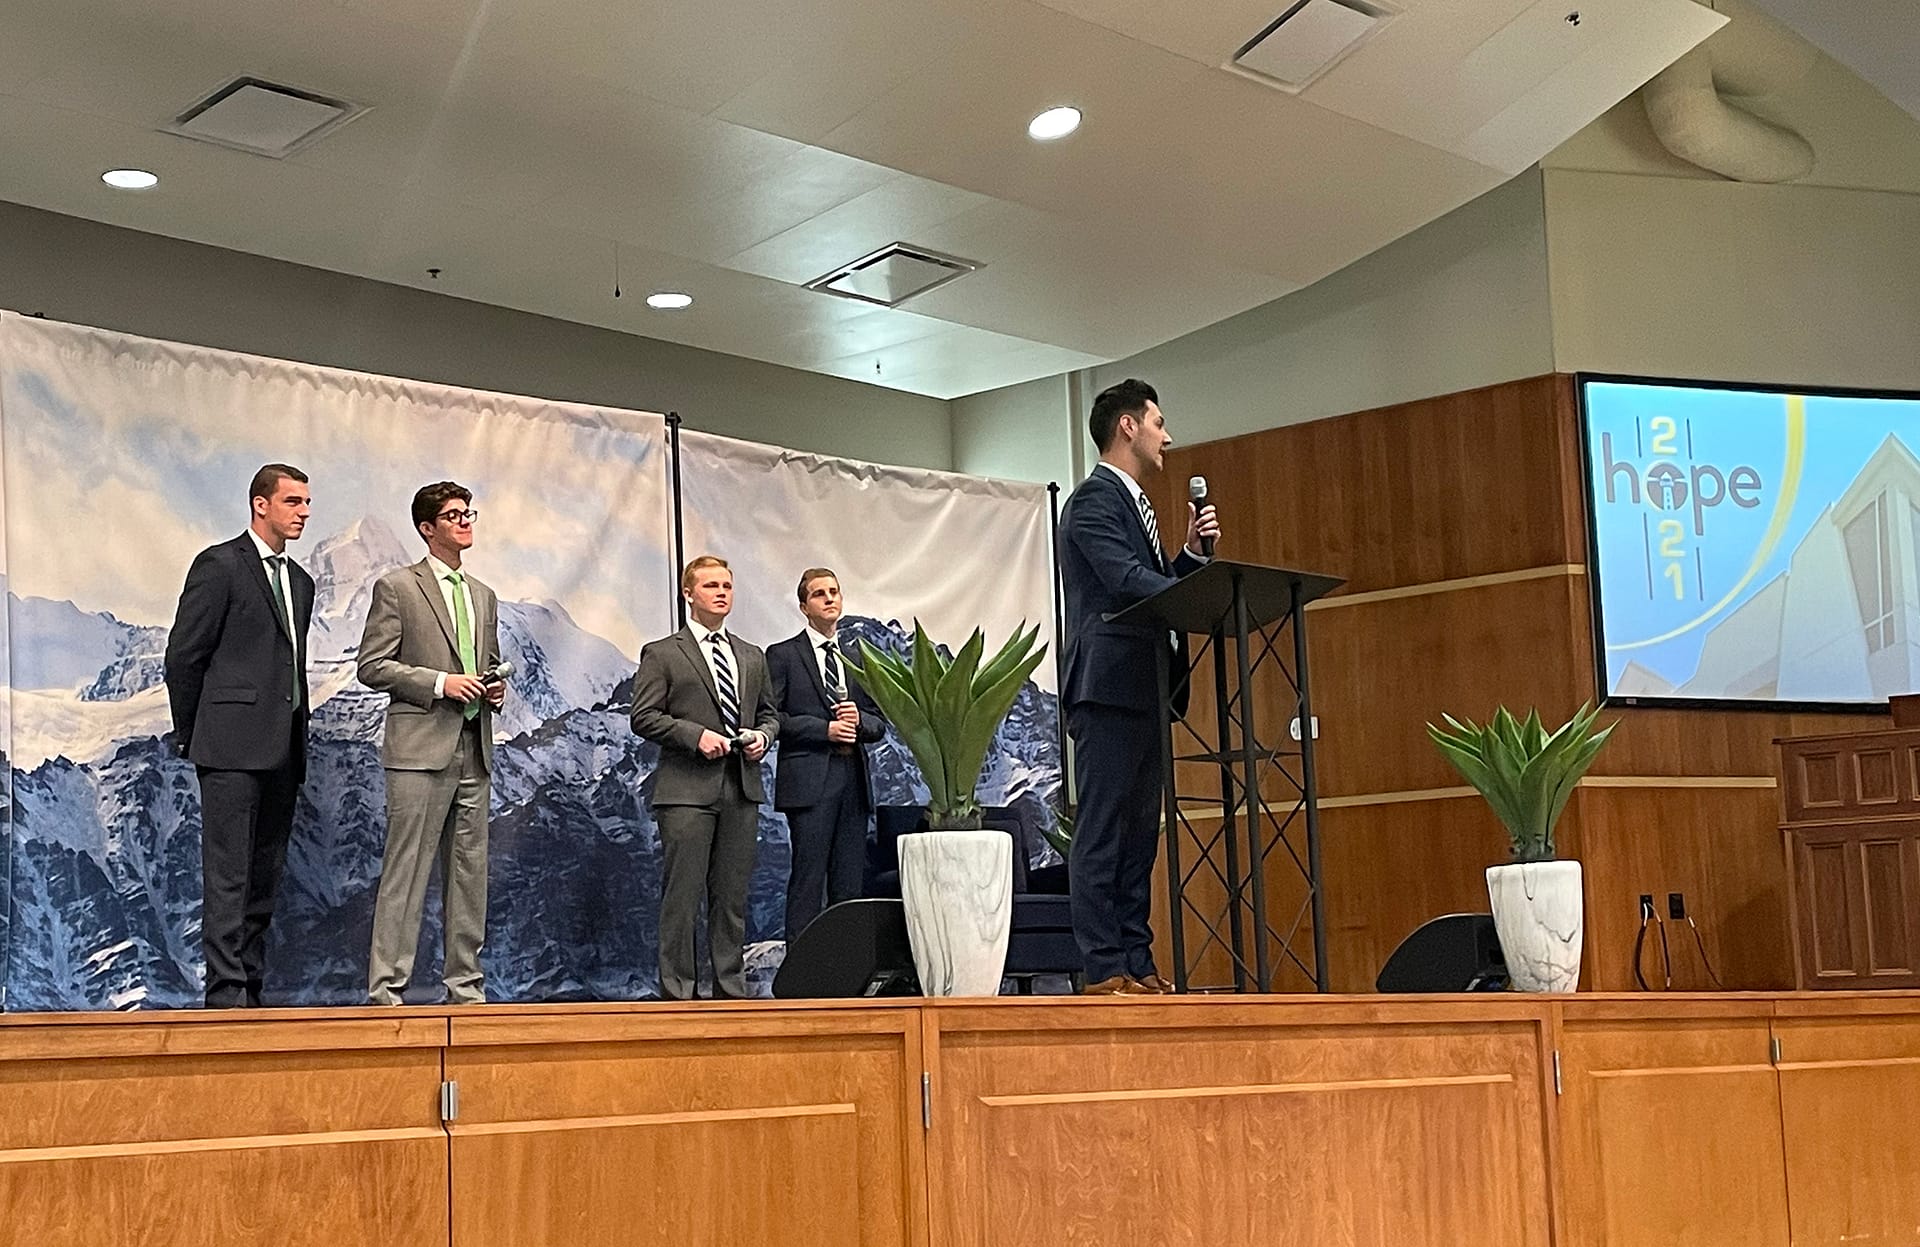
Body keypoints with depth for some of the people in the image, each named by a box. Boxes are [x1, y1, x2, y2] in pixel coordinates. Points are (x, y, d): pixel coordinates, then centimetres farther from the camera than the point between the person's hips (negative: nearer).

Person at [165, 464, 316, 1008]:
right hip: (232, 745, -8)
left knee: (266, 877, 9)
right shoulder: (220, 565, -4)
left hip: (281, 752, 8)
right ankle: (226, 993, -6)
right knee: (227, 877, -7)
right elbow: (183, 655, -5)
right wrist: (189, 735, -2)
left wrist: (299, 742, 16)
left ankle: (251, 989, 14)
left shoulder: (300, 581, 19)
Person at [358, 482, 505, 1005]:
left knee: (470, 870, 8)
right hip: (421, 747, -6)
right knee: (405, 869, -7)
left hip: (474, 750, 6)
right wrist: (439, 682, -14)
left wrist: (497, 689, 6)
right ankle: (385, 988, -4)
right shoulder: (397, 587, 0)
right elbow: (372, 666, -5)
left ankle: (465, 986, 13)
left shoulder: (484, 596, 20)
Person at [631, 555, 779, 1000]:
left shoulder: (752, 657, 19)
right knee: (682, 895, -6)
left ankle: (731, 989, 13)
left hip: (742, 787, 5)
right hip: (688, 789, -5)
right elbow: (644, 717, -3)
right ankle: (677, 992, -1)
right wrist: (695, 735, -14)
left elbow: (769, 713, 26)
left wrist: (762, 735, 3)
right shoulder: (661, 654, 3)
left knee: (733, 895, 7)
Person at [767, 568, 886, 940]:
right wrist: (824, 729, -12)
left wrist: (859, 720, -4)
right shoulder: (783, 655, 4)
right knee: (808, 877, -7)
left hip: (853, 779, 5)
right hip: (809, 780, -5)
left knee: (850, 880, 4)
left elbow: (879, 724, 19)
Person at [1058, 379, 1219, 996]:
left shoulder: (1134, 504, 23)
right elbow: (1127, 580, -20)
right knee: (1102, 834, -8)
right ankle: (1103, 971, -8)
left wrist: (1192, 551, 6)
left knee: (1138, 835, 9)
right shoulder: (1095, 500, -7)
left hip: (1143, 691, 10)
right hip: (1110, 688, -10)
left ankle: (1138, 965, 12)